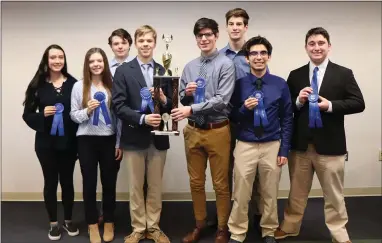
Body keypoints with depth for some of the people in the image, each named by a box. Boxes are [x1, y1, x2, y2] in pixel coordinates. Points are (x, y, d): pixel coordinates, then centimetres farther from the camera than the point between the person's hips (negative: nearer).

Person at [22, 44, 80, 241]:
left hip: (68, 142, 0)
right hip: (46, 142, 0)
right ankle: (53, 223, 27)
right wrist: (43, 114, -19)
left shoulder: (73, 83, -4)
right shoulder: (37, 85, -3)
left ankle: (68, 220, 31)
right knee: (50, 182, 11)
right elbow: (27, 114, 1)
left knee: (67, 181, 12)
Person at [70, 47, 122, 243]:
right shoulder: (79, 86, -1)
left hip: (109, 140, 0)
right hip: (87, 140, 0)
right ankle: (93, 225, 24)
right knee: (89, 183, 8)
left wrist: (119, 143, 1)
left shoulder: (112, 86, 0)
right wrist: (87, 110, -18)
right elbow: (73, 115, 2)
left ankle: (109, 223, 27)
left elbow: (118, 116, 2)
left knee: (109, 183, 10)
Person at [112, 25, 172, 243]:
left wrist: (164, 99, -16)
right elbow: (119, 106, -9)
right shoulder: (123, 71, -1)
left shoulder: (163, 71, 8)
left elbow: (172, 106, 6)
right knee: (136, 187, 9)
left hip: (158, 137, 2)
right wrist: (142, 119, -21)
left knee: (156, 186, 12)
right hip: (134, 137, -2)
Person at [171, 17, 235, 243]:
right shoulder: (189, 67, 9)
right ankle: (200, 224, 32)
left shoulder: (226, 64, -8)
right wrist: (186, 93, -8)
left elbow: (221, 100, -17)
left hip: (217, 131, -4)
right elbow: (181, 99, 13)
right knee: (196, 182, 15)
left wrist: (192, 109, -23)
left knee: (221, 184, 7)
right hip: (193, 131, 5)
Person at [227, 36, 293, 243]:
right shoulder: (239, 84, -1)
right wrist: (244, 108, -16)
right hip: (245, 146, -1)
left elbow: (287, 119, 4)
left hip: (272, 146, 1)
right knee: (241, 194, 4)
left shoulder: (280, 84, 1)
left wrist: (284, 149, -1)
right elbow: (232, 117, 4)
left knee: (270, 194, 14)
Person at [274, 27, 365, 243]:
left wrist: (331, 105, -18)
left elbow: (358, 103, -5)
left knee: (334, 195, 11)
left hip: (330, 144, -2)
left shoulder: (344, 74, 0)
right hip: (300, 144, 2)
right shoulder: (295, 75, 5)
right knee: (297, 191, 17)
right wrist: (298, 101, -15)